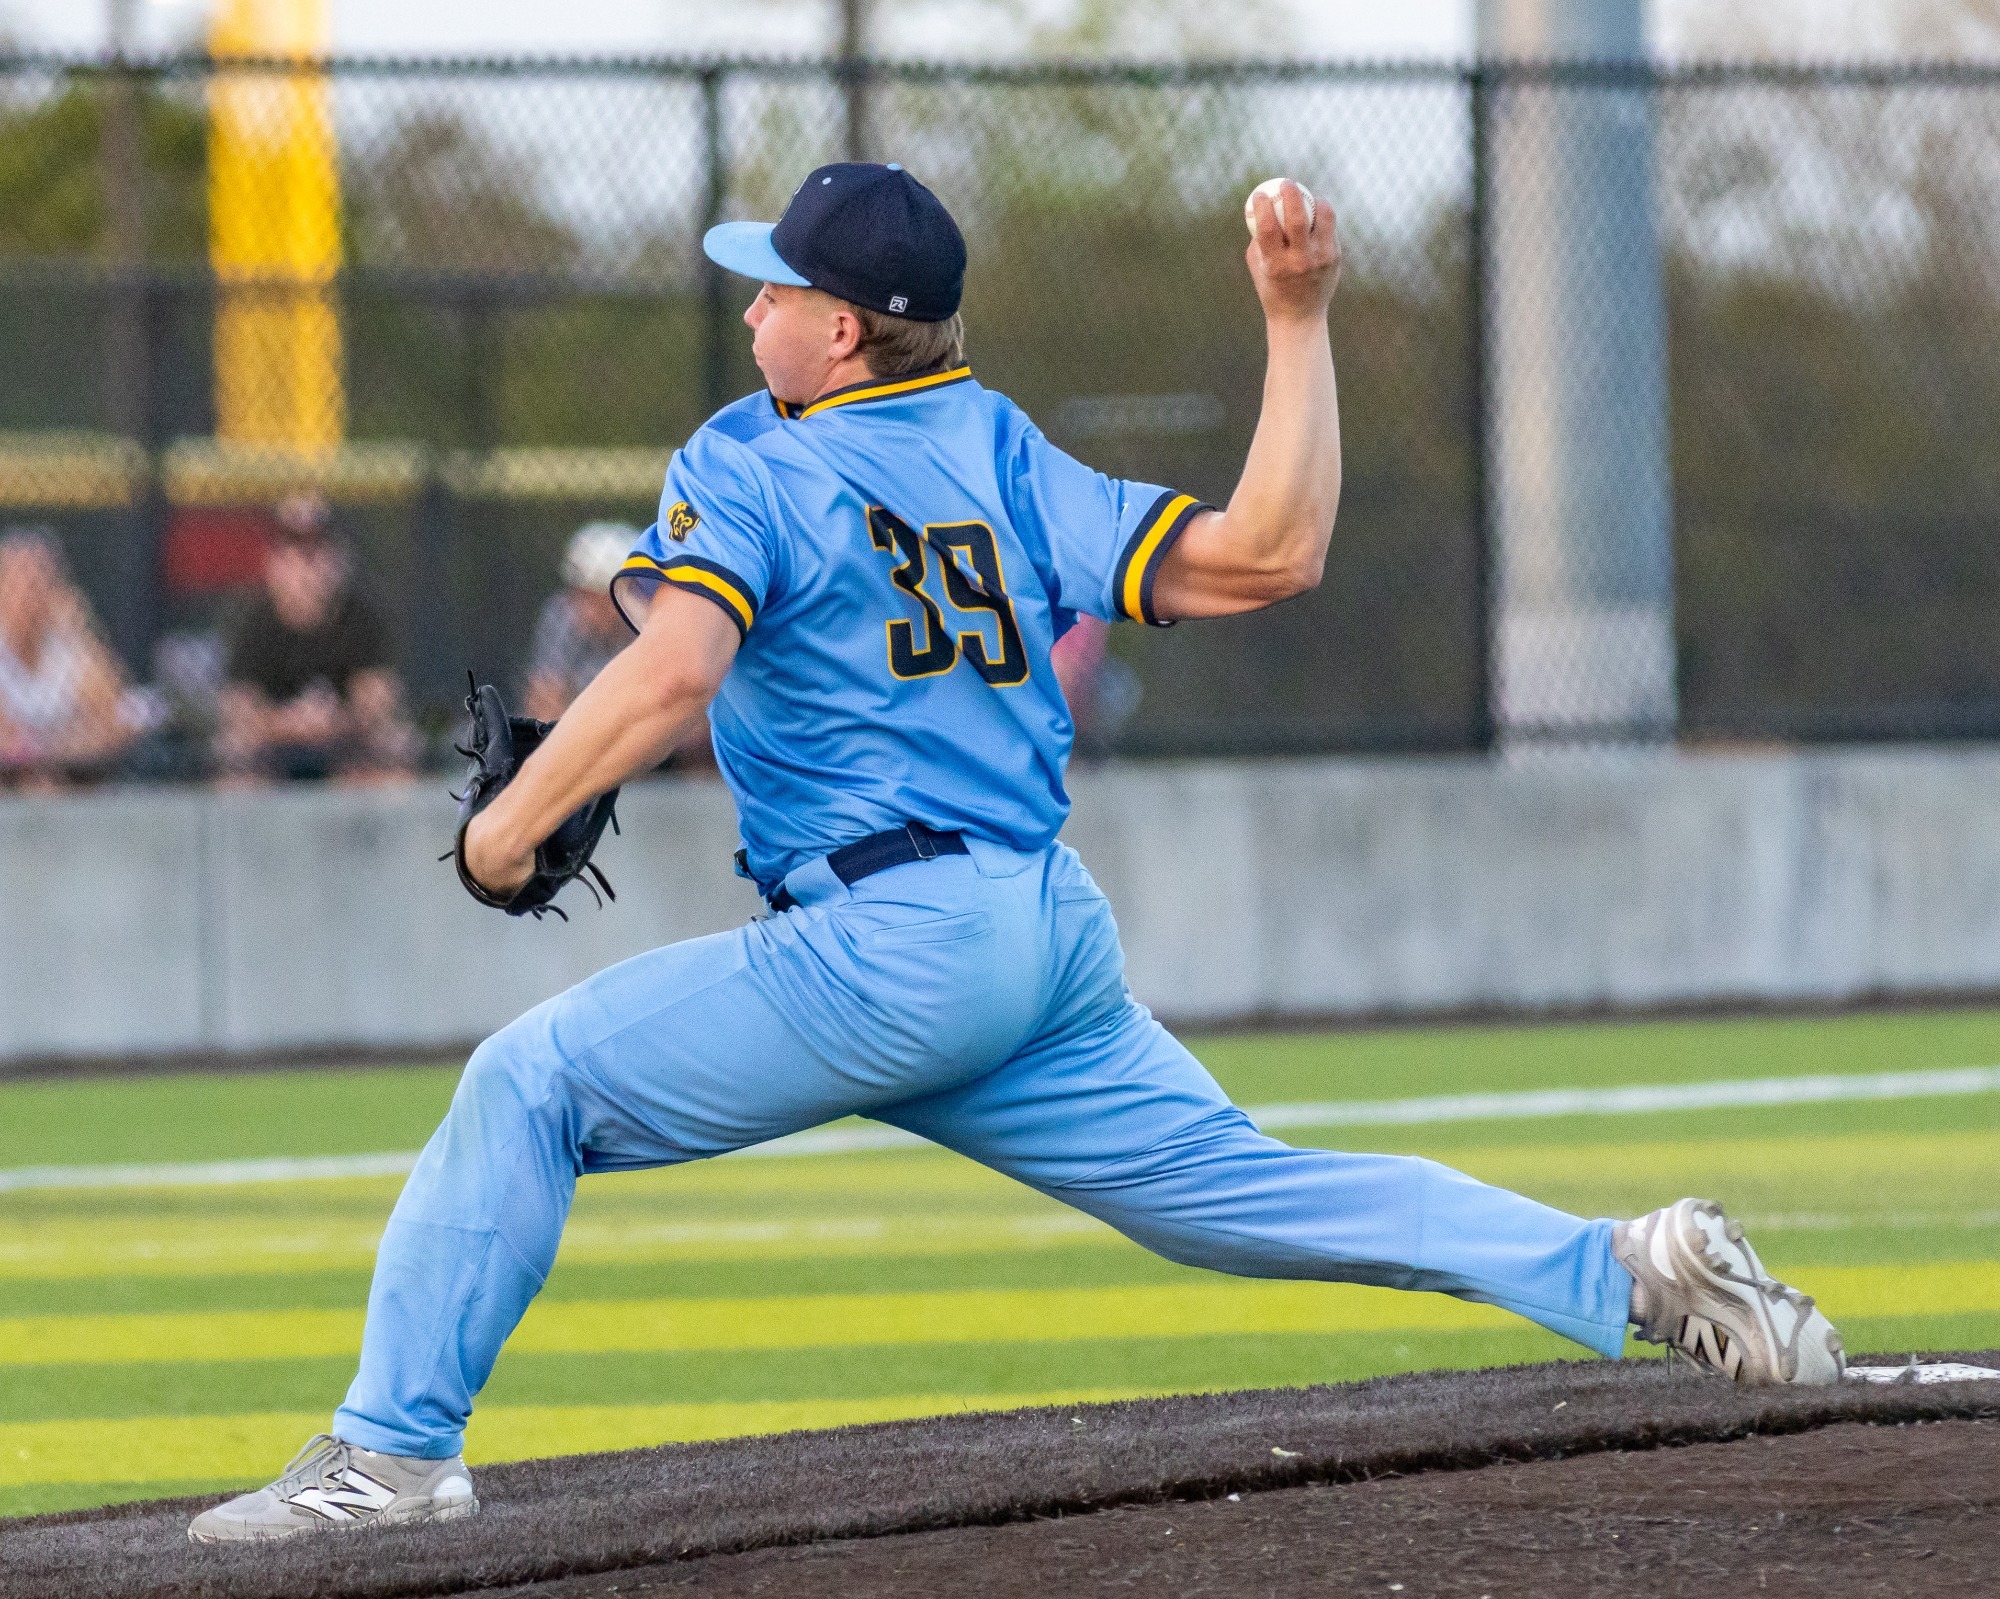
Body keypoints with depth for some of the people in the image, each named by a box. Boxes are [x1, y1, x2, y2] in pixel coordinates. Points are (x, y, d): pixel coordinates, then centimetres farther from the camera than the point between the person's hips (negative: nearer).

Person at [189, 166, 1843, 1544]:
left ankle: (397, 1446, -9)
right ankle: (1629, 1272, 3)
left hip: (895, 947, -7)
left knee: (531, 1084, -3)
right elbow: (1268, 556, 4)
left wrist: (510, 825, -9)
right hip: (1057, 934, 7)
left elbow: (671, 672, -20)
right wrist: (1300, 323, 12)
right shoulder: (1007, 462, 15)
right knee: (1242, 1185, 12)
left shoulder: (745, 468, -2)